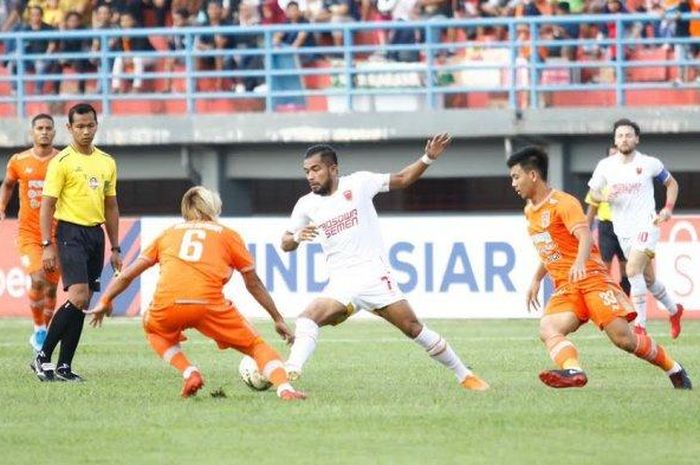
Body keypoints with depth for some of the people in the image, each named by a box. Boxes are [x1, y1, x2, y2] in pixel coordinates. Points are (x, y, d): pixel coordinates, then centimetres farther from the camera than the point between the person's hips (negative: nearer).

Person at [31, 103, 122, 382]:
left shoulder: (107, 163, 13)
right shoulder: (62, 162, -6)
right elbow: (47, 205, -7)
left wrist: (115, 249, 16)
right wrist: (47, 246, -15)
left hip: (96, 234, 6)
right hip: (71, 233, -6)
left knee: (82, 303, 4)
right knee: (78, 297, -18)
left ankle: (64, 367, 7)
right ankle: (43, 357, -9)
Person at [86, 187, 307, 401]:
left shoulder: (169, 233, 27)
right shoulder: (228, 235, 23)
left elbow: (129, 274, 27)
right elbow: (253, 282, 28)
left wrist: (105, 301, 37)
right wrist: (278, 319, 36)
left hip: (166, 306, 1)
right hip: (209, 303, -1)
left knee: (153, 327, 35)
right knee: (256, 345, 15)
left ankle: (189, 373, 12)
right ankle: (285, 389, -11)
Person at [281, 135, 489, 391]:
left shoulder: (358, 183, 0)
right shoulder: (307, 205, 6)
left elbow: (401, 179, 8)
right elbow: (286, 243, 12)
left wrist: (428, 159, -6)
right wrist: (297, 237, -11)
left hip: (374, 276, -2)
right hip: (341, 284, 2)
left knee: (413, 328, -3)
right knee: (307, 318, -22)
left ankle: (464, 375, 7)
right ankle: (290, 372, -30)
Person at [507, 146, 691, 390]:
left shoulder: (563, 203, -8)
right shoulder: (530, 211, 18)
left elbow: (585, 236, -24)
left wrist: (580, 262, -43)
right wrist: (536, 280, 27)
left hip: (591, 278, -7)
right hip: (564, 288, 7)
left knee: (624, 339, -14)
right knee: (547, 330, -25)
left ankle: (675, 370, 7)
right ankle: (573, 370, -49)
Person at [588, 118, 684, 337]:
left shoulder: (650, 163, -4)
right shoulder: (605, 166, 2)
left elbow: (671, 183, 11)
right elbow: (593, 193, 10)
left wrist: (668, 209, -2)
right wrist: (604, 197, -13)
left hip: (646, 224, -4)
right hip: (622, 229, 4)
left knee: (633, 270, -22)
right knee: (648, 278, 14)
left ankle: (640, 325, -21)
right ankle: (673, 310, 38)